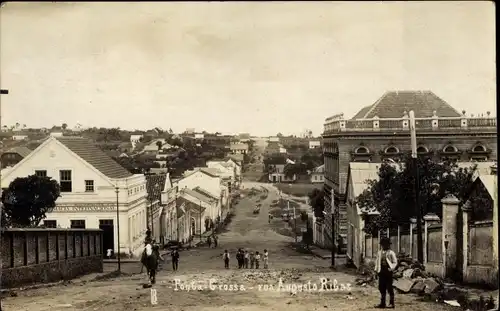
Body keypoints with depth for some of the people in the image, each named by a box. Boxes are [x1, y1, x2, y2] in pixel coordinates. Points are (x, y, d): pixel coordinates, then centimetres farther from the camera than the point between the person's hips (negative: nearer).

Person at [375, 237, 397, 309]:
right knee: (382, 288, 8)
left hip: (388, 272, -5)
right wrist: (376, 269, 9)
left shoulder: (391, 253, -3)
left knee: (389, 288, -2)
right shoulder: (379, 253, 12)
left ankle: (391, 303, 5)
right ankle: (382, 303, 15)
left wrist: (391, 268, -17)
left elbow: (395, 262, -3)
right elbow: (377, 262, 19)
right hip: (381, 272, 5)